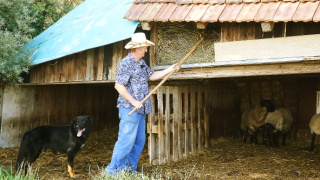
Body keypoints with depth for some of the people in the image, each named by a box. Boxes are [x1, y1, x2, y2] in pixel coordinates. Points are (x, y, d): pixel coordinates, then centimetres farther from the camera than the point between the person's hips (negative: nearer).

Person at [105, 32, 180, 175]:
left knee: (139, 141, 11)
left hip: (140, 109, 9)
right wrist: (133, 101, -18)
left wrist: (170, 69, 23)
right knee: (126, 140, -10)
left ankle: (130, 169, 19)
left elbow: (152, 76, 27)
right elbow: (119, 85, -18)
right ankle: (113, 171, -2)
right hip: (129, 109, -9)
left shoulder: (141, 63, 16)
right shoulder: (126, 63, -13)